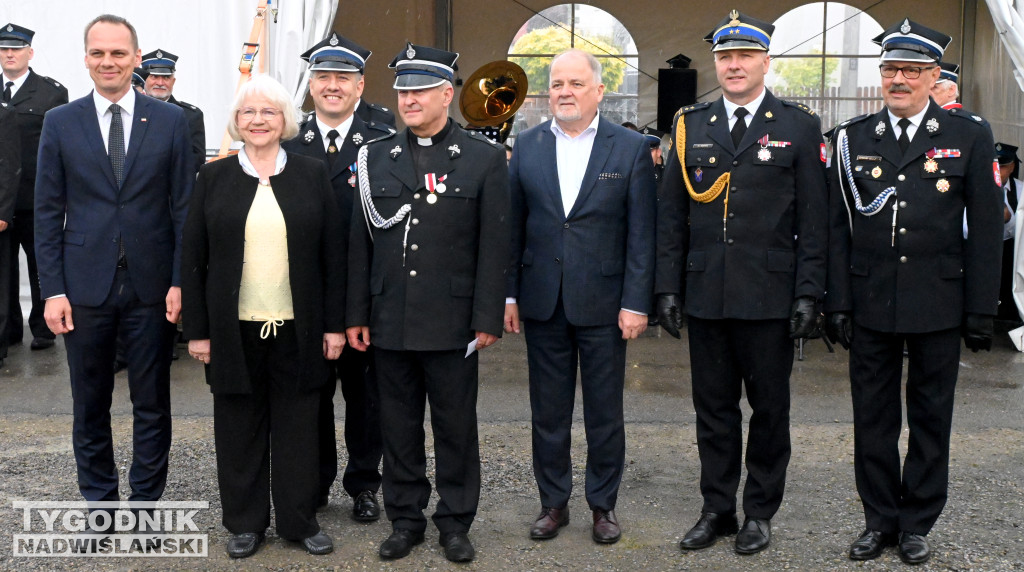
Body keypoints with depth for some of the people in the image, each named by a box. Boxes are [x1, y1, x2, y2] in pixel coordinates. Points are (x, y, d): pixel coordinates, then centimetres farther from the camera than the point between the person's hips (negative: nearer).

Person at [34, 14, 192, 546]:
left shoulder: (170, 120, 1)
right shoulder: (60, 122, 3)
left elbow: (184, 207, 1)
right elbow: (48, 212, 3)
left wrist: (180, 281, -5)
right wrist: (52, 289, -4)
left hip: (152, 286, 0)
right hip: (85, 286, 1)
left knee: (152, 405, 8)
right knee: (90, 406, 10)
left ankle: (147, 503, 22)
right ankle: (100, 504, 26)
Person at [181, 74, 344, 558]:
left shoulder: (312, 175, 4)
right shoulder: (214, 178, 4)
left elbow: (333, 255, 3)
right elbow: (192, 259, 4)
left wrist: (335, 324, -1)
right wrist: (197, 331, -1)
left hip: (297, 330, 0)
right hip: (233, 331, 0)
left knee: (298, 427, 7)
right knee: (240, 428, 9)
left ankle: (300, 519, 21)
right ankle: (245, 522, 23)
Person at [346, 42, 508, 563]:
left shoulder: (484, 158, -1)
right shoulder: (375, 157, 8)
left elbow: (493, 246, -3)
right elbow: (361, 243, 9)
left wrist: (487, 319, -7)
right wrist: (356, 316, 6)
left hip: (451, 322, -3)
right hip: (390, 321, 3)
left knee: (456, 426, 7)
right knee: (398, 426, 11)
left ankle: (455, 522, 22)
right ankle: (405, 519, 25)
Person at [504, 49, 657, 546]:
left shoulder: (630, 149, -2)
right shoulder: (527, 146, 6)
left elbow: (641, 234, -4)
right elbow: (513, 226, 6)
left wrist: (636, 302, -9)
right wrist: (509, 293, 2)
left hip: (603, 303, -2)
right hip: (542, 301, 2)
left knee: (605, 412, 8)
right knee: (548, 411, 11)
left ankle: (603, 504, 23)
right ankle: (553, 502, 25)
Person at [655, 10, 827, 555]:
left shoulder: (799, 126, 1)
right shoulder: (691, 125, 8)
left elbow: (813, 220, -1)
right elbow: (671, 216, 8)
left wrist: (808, 294, -6)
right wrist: (668, 288, 3)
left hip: (770, 299, -2)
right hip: (706, 298, 2)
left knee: (769, 408, 8)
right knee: (713, 408, 10)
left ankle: (760, 511, 23)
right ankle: (717, 509, 23)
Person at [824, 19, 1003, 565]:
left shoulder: (968, 136, 1)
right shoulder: (853, 137, 4)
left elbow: (985, 228, 1)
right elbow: (837, 227, 4)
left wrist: (981, 309, -3)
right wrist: (836, 303, 0)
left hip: (938, 304, -1)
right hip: (870, 301, 1)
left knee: (931, 416, 9)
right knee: (872, 416, 9)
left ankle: (917, 523, 24)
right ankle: (879, 520, 24)